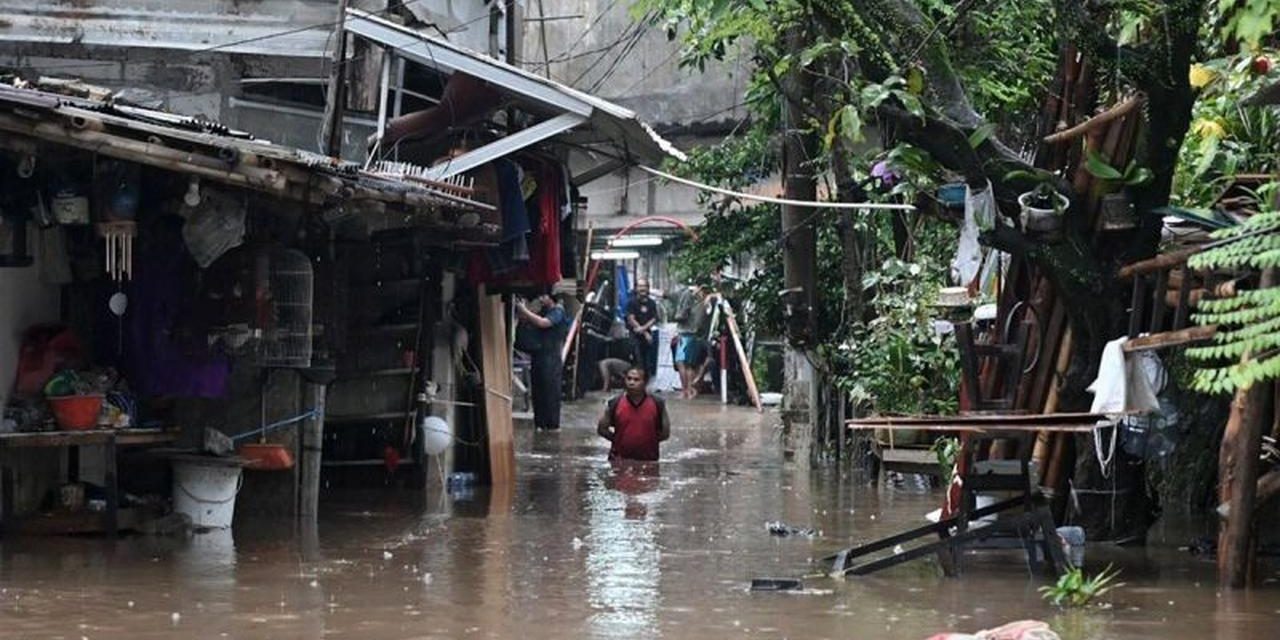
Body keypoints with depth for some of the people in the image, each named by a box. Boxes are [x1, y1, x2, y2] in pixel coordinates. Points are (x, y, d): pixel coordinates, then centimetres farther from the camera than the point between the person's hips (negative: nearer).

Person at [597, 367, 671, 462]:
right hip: (620, 460, 0)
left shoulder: (657, 404, -4)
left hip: (647, 462, 0)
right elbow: (601, 429, 6)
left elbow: (665, 433, 4)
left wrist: (648, 440, -2)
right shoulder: (615, 404, -4)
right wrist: (616, 439, 0)